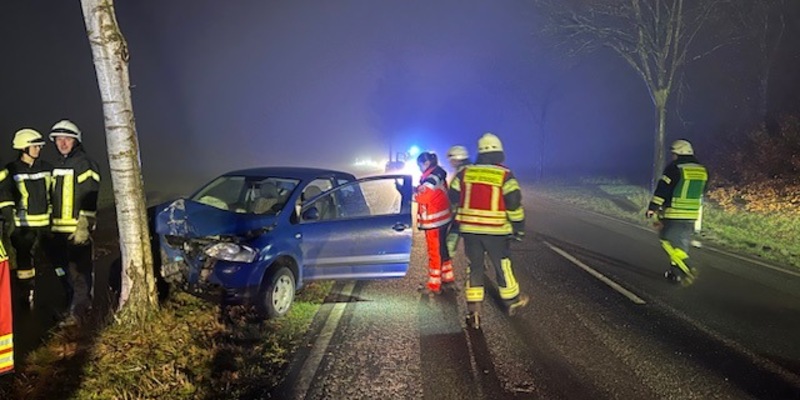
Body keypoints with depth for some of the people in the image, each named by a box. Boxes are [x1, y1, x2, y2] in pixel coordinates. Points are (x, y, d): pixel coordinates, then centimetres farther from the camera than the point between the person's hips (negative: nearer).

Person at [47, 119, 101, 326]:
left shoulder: (85, 164, -7)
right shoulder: (56, 166, 17)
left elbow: (89, 198, -13)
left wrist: (84, 226, -18)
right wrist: (51, 224, 20)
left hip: (78, 229, -8)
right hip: (59, 229, 8)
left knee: (79, 270, -5)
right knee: (63, 269, 14)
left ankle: (77, 311, 2)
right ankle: (82, 304, 26)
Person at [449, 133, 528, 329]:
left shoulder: (465, 172, 2)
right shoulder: (505, 175, -8)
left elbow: (454, 197, 9)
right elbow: (514, 204, -11)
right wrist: (519, 227, 0)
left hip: (469, 228, 2)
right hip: (496, 230, -2)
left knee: (474, 267, 11)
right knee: (502, 266, 14)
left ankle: (473, 310, 9)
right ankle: (512, 302, 31)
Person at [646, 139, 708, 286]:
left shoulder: (674, 168, -11)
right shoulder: (702, 170, 10)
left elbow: (662, 190, -13)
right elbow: (700, 193, 19)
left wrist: (652, 207, -7)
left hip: (673, 213, -7)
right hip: (692, 215, 7)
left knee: (669, 242, -3)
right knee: (681, 243, 14)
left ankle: (686, 270, -18)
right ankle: (675, 271, 20)